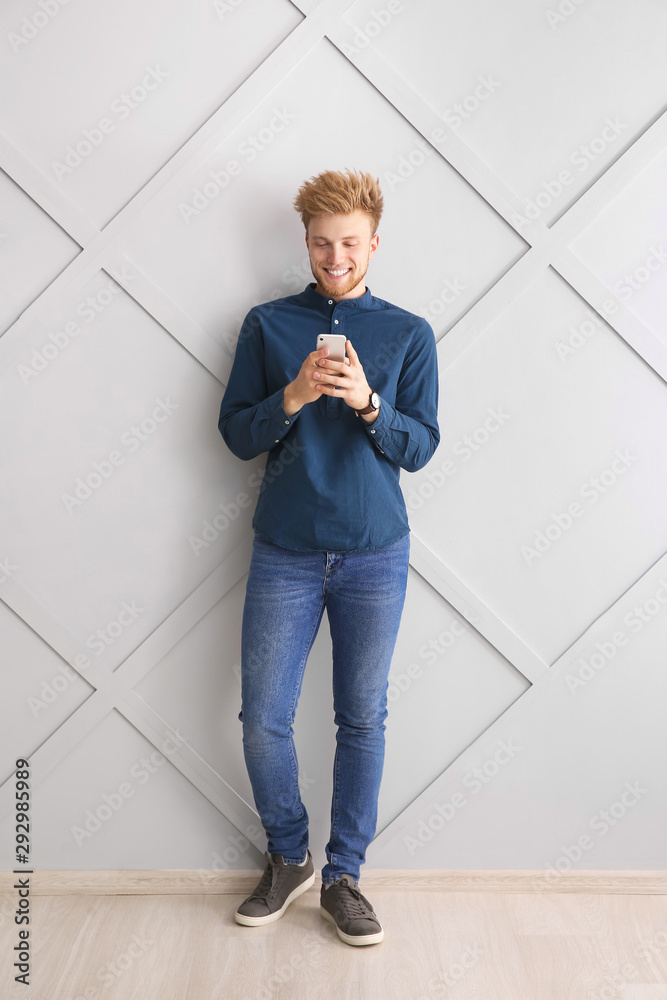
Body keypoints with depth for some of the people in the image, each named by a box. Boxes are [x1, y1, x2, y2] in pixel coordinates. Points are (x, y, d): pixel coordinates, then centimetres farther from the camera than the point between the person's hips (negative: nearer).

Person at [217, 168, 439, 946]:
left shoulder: (409, 334, 5)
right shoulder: (267, 325, 5)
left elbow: (421, 447, 0)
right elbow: (235, 434, 2)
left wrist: (367, 403, -18)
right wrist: (293, 397, -16)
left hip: (375, 554, 0)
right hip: (285, 552, 1)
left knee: (363, 720, 7)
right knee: (263, 719, 3)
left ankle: (342, 876, 26)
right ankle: (288, 859, 29)